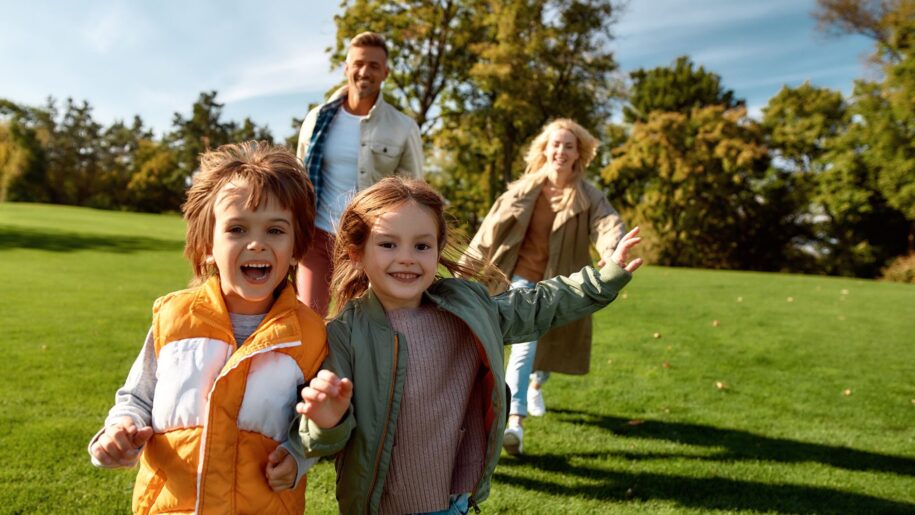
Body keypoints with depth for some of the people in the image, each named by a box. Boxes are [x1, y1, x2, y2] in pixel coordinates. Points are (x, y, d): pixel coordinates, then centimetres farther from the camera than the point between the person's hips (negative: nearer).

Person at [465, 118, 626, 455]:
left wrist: (613, 250, -49)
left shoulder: (588, 197, -5)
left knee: (550, 346, 17)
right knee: (526, 341, -19)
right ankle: (515, 421, -14)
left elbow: (607, 223, -25)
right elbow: (491, 229, 3)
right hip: (523, 276, -1)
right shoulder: (523, 190, -4)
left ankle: (536, 385, 51)